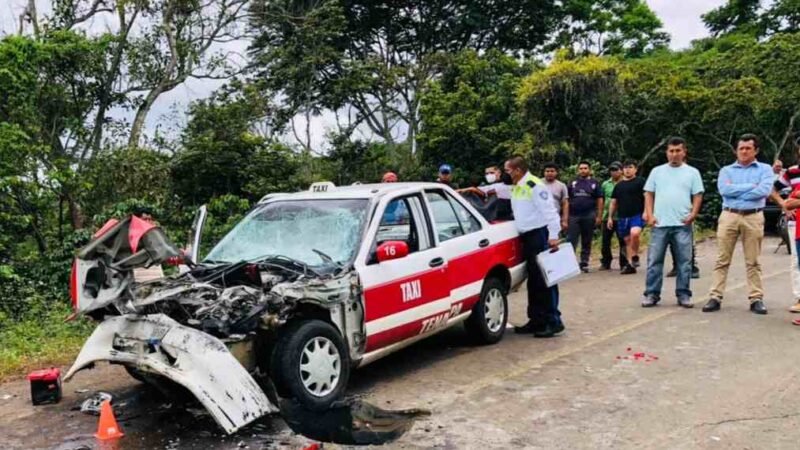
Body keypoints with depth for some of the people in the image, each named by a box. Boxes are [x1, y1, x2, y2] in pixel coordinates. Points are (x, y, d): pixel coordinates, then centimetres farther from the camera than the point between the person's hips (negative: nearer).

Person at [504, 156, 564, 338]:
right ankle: (537, 319, 21)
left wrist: (553, 236, -22)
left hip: (540, 235, -9)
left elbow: (549, 211, -18)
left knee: (545, 279, -7)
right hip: (527, 236, 9)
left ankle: (553, 321, -1)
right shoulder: (516, 187, 14)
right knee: (533, 280, 13)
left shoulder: (534, 185, -14)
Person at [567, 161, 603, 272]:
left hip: (589, 216, 0)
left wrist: (599, 216, -3)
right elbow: (567, 200, 9)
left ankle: (584, 263, 15)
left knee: (587, 241, 7)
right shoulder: (573, 183, 10)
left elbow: (599, 200, 4)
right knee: (571, 240, -5)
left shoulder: (594, 183, 7)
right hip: (574, 216, 0)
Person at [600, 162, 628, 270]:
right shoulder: (605, 184, 11)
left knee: (623, 242, 3)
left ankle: (624, 263, 12)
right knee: (605, 242, 7)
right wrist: (600, 215, 11)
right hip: (607, 217, 4)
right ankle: (606, 263, 19)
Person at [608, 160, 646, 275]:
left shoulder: (640, 181, 2)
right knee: (627, 240, 7)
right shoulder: (618, 185, 17)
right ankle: (631, 265, 12)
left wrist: (646, 212, -16)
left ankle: (635, 256, -7)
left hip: (637, 215, -6)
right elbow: (613, 203, 20)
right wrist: (610, 217, 14)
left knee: (634, 233, -29)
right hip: (623, 217, 6)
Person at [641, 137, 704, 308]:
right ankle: (652, 294, 8)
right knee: (654, 260, 1)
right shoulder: (657, 171, 9)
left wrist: (693, 214, -10)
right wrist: (650, 215, -3)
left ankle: (683, 294, 12)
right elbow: (649, 194, 9)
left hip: (683, 225, 0)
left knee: (684, 261, 4)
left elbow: (698, 196, 5)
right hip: (660, 224, 1)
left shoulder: (692, 172, 7)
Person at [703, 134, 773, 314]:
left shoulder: (765, 169, 9)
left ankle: (756, 299, 10)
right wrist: (751, 186, -7)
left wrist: (736, 192, -6)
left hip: (753, 218, -1)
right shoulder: (726, 170, 12)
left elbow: (764, 190, -10)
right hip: (729, 216, 1)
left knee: (753, 261, 4)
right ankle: (715, 297, 1)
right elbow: (724, 189, -7)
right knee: (722, 260, 0)